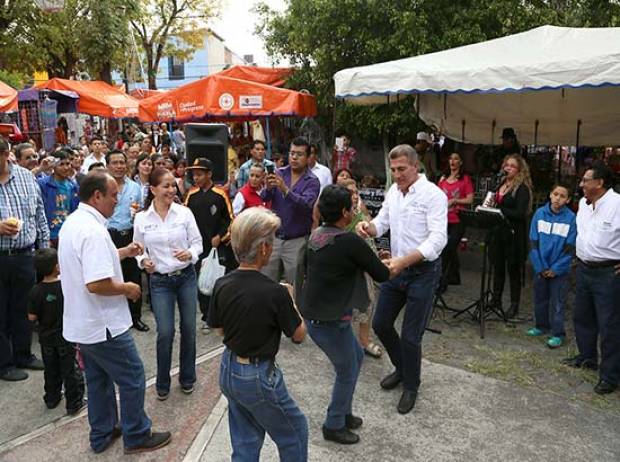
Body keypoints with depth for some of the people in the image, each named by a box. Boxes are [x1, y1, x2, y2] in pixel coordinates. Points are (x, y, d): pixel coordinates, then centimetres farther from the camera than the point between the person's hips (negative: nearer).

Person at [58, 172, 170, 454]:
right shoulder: (92, 230, -26)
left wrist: (123, 252, 12)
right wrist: (127, 288, -16)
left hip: (82, 323, 10)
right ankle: (137, 436, 21)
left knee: (98, 378, 21)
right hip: (103, 324, -10)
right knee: (132, 378, 6)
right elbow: (96, 284, -33)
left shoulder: (73, 222, 6)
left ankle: (102, 435, 35)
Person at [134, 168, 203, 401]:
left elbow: (197, 242, -1)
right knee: (165, 332, -4)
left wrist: (190, 253, -21)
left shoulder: (184, 212, -5)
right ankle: (162, 383, 20)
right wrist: (143, 260, -13)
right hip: (160, 280, -1)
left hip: (186, 276, 1)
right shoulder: (141, 218, -4)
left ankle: (187, 377, 31)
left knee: (188, 328, 9)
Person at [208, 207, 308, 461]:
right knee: (294, 432, 18)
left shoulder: (221, 285, -9)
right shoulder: (275, 292, -26)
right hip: (257, 376, -6)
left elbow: (219, 328, 7)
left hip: (228, 371, 6)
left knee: (245, 441, 23)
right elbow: (299, 334, -11)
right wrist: (288, 302, 3)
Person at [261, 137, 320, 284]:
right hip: (273, 237, 3)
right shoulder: (279, 173, 3)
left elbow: (307, 204, -24)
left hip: (297, 241, -3)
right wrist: (268, 188, -32)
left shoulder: (312, 181, -6)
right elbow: (265, 198, -10)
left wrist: (285, 190, -37)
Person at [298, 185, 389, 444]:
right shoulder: (350, 242, -22)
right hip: (329, 320, -9)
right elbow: (381, 275, -13)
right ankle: (334, 425, 29)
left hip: (312, 312, 9)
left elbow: (304, 267, 19)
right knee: (347, 372, 12)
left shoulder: (315, 236, 3)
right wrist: (388, 266, 9)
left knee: (356, 355, 25)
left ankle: (344, 412, 38)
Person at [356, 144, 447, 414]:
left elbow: (438, 239, -25)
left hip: (423, 271, -7)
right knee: (380, 324, 14)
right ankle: (402, 367, 41)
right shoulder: (393, 191, 5)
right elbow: (382, 222, 9)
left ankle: (411, 386, 26)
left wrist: (404, 261, -37)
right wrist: (368, 227, -16)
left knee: (410, 336, 0)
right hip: (396, 268, 7)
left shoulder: (433, 195, -17)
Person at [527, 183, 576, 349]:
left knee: (557, 302, 4)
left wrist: (556, 269, -11)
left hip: (559, 269, -3)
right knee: (540, 298, 16)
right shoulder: (540, 213, -6)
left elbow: (570, 248, -9)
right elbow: (533, 242, -3)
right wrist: (540, 267, -7)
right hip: (540, 267, 3)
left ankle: (557, 334, 14)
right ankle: (541, 326, 33)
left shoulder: (571, 218, -11)